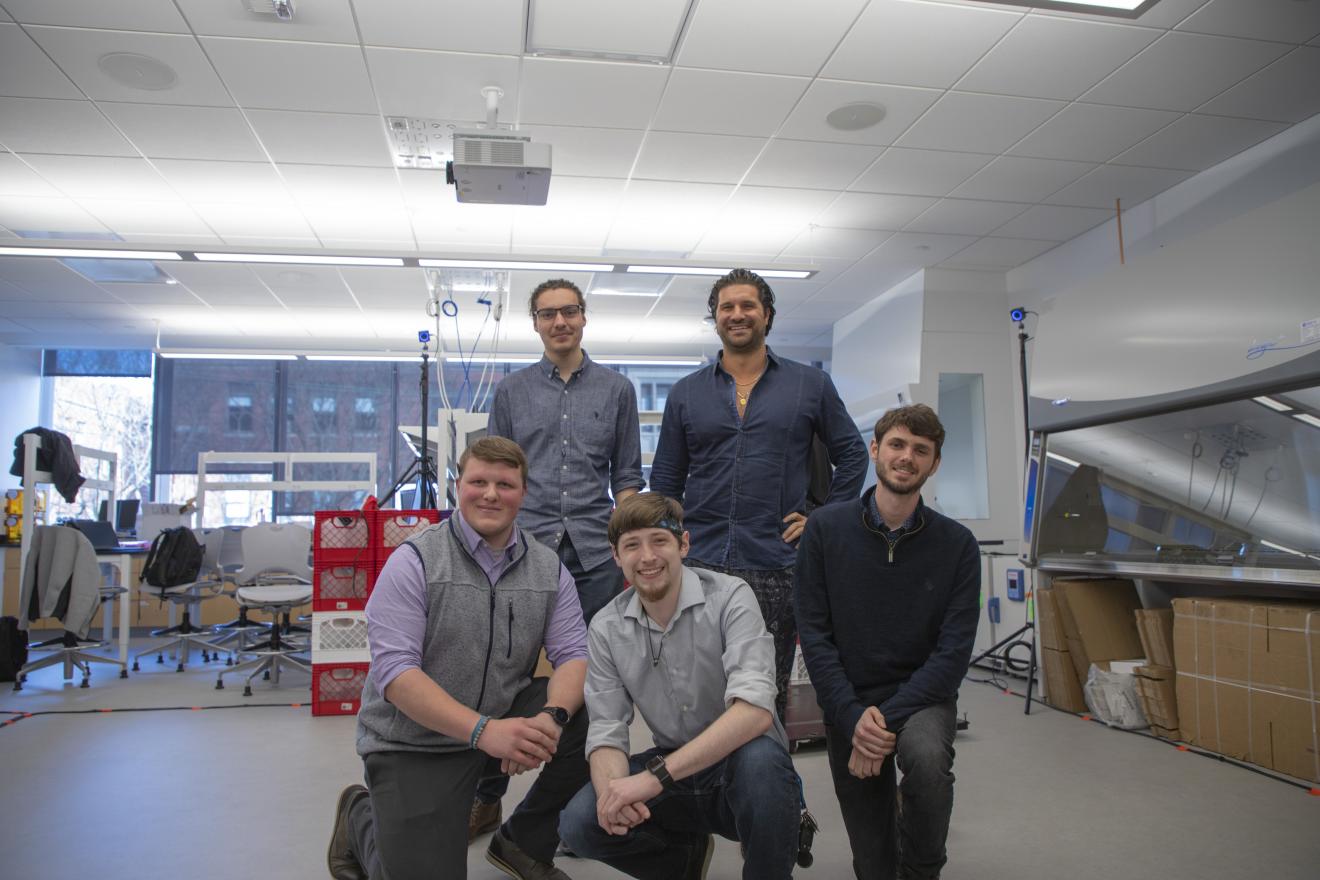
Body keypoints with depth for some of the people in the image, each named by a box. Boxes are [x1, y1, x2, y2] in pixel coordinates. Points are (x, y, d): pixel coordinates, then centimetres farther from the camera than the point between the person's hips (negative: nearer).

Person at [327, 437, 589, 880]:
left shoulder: (549, 568, 0)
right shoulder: (414, 560, -13)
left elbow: (572, 655, -6)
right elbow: (394, 670, -21)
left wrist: (551, 719, -29)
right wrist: (484, 730, -33)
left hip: (505, 718, 4)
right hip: (413, 743, -3)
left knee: (591, 719, -18)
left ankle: (524, 843, 7)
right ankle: (361, 817, 22)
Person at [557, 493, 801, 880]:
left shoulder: (730, 598, -17)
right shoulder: (606, 628, -3)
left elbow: (755, 710, -29)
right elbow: (606, 731, -6)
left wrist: (655, 776, -36)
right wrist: (612, 788, -30)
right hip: (672, 769, 4)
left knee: (760, 757, -37)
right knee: (580, 825, -19)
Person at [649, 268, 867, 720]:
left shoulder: (811, 385, 6)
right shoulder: (686, 393, 9)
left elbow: (852, 455, 13)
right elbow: (666, 482, 12)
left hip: (776, 567, -1)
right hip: (699, 564, 1)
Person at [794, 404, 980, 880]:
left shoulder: (957, 544, -8)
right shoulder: (826, 529, -8)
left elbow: (953, 651, -11)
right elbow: (814, 634, -9)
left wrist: (888, 719, -20)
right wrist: (853, 717, -19)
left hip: (922, 697, 0)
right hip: (849, 706, 1)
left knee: (926, 756, -33)